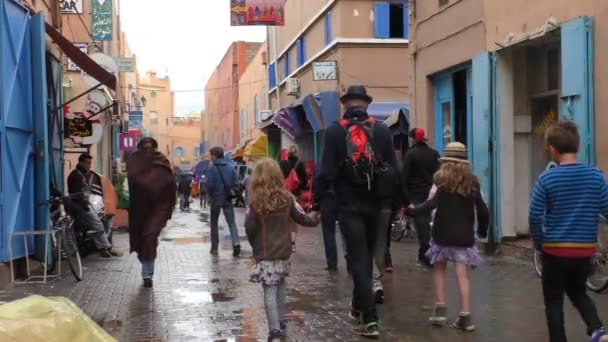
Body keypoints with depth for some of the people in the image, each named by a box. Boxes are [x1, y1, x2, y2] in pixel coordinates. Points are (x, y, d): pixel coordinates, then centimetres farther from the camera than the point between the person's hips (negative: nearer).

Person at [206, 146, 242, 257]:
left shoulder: (212, 169, -11)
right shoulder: (231, 168, 1)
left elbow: (209, 185, -15)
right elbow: (236, 183, 0)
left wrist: (211, 195, 4)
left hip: (216, 199, -3)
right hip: (228, 200, 3)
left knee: (214, 223, 12)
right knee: (232, 222, 1)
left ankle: (214, 247, 16)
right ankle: (236, 243, -19)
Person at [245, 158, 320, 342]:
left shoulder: (256, 201, -12)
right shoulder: (287, 197, -3)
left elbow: (250, 228, -10)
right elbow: (302, 218, 7)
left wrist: (255, 245, 8)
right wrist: (315, 219, 27)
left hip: (265, 253, -4)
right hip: (284, 251, 4)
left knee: (269, 291, -2)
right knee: (281, 287, 20)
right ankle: (281, 322, 29)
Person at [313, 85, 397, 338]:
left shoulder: (335, 131, -5)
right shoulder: (382, 130, 2)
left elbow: (327, 172, -10)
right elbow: (392, 170, 3)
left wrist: (316, 205, -4)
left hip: (349, 206, -3)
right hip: (374, 204, 3)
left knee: (358, 259, -1)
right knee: (366, 256, 19)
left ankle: (370, 320, -7)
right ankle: (358, 306, 34)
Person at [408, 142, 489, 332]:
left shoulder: (443, 180, -5)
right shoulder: (472, 181, 5)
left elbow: (432, 203, -19)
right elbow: (482, 209, 3)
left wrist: (413, 210, -10)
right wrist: (482, 230, 17)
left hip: (444, 233, -2)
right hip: (465, 235, 2)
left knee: (439, 268, 16)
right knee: (462, 274, 1)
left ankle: (440, 309, 12)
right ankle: (465, 316, -4)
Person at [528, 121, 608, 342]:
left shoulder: (546, 178, -11)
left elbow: (535, 217, -11)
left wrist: (539, 242, 4)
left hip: (555, 250, -3)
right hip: (585, 250, 4)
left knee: (554, 302, 11)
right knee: (578, 292, 23)